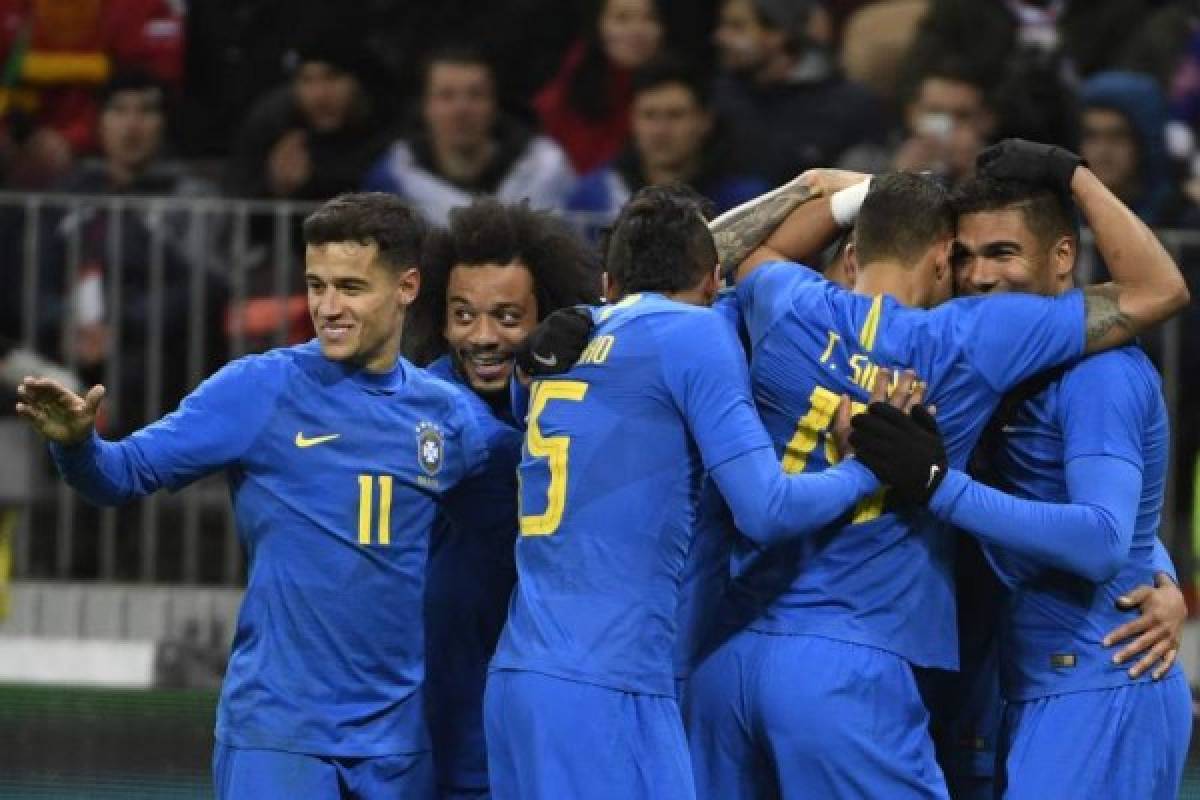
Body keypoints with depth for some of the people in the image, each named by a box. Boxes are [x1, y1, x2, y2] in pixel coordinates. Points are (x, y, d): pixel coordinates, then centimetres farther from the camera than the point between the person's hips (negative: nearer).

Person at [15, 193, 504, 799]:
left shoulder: (447, 414, 6)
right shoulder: (259, 389, -3)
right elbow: (129, 471, -5)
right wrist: (78, 445, -28)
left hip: (398, 739, 4)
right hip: (277, 730, -4)